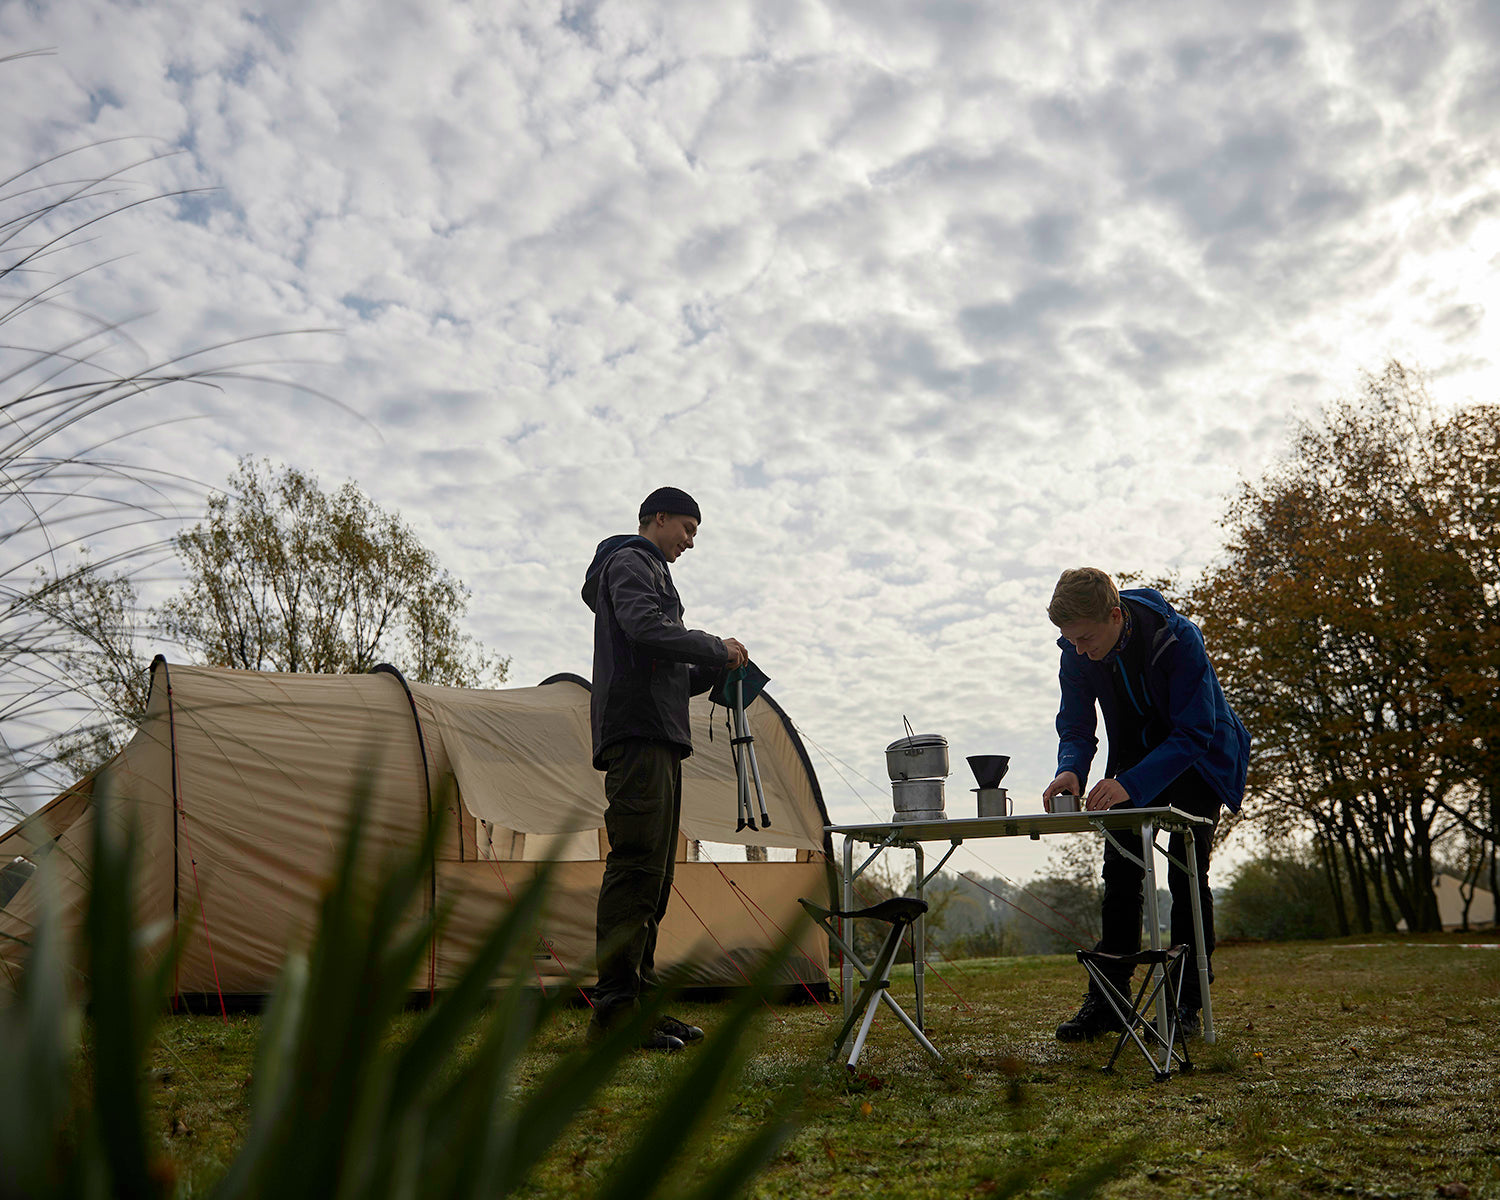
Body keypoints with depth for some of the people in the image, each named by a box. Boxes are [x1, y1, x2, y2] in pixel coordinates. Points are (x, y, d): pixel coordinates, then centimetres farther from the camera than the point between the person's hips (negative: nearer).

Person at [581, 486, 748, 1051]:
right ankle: (614, 1009, -13)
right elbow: (646, 628, -20)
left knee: (652, 871, 9)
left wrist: (714, 671, 15)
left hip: (656, 738, 11)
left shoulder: (650, 572, 32)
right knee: (636, 864, -14)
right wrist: (718, 648, -9)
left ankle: (639, 997, 13)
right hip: (637, 734, -11)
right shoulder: (630, 562, 1)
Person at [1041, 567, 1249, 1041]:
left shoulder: (1178, 638, -33)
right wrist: (1071, 770, -33)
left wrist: (1131, 784, -45)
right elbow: (1075, 725, -9)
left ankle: (1186, 1003, -2)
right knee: (1120, 873, -2)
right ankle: (1107, 999, 4)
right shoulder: (1077, 651, -18)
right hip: (1136, 757, 4)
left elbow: (1194, 733, -34)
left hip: (1199, 757, -4)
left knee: (1186, 873, -12)